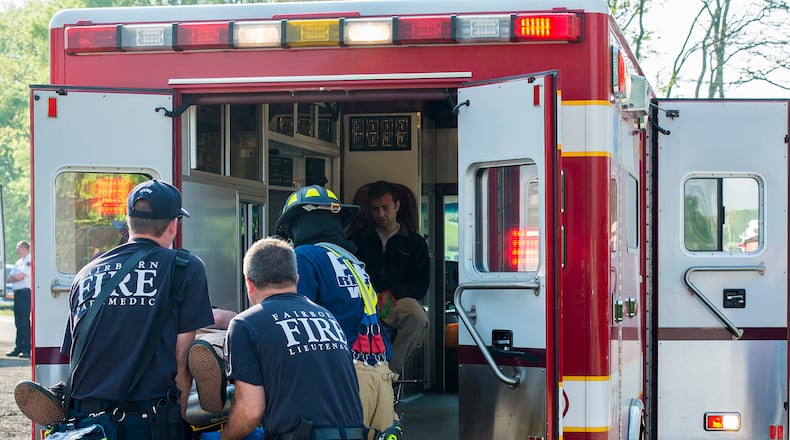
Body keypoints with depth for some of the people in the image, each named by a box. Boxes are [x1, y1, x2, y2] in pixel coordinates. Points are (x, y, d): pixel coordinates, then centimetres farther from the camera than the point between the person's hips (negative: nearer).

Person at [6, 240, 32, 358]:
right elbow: (9, 279, 18)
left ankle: (26, 349, -10)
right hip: (17, 293, 9)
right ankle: (19, 348, 14)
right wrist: (16, 278, -2)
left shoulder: (30, 261, -6)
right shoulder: (18, 263, 22)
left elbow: (20, 276, -14)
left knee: (25, 321, -10)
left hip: (25, 292, -9)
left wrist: (13, 277, 5)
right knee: (18, 322, 10)